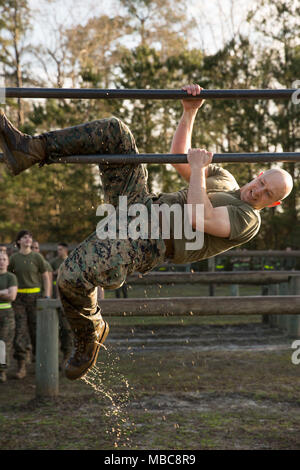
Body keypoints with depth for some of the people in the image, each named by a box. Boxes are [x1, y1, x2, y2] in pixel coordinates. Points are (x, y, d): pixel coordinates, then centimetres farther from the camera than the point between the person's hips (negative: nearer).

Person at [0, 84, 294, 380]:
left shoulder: (248, 220, -1)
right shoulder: (224, 178, 25)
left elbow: (198, 220, -18)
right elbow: (178, 157, 22)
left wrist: (197, 169, -11)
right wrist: (190, 111, 11)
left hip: (149, 242, -8)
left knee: (72, 276, -31)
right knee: (113, 130, -7)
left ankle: (90, 333, 0)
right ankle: (31, 151, -12)